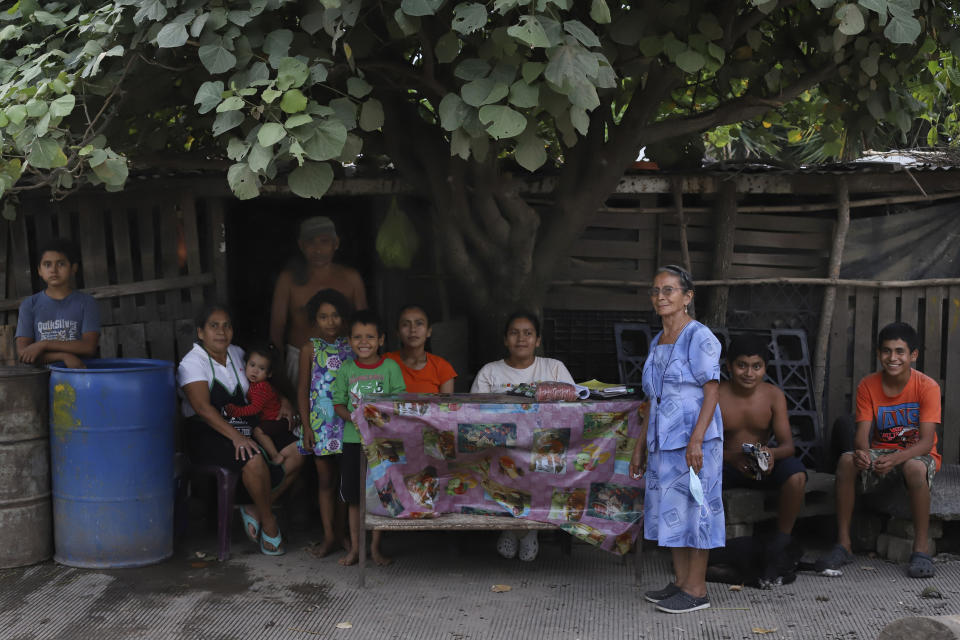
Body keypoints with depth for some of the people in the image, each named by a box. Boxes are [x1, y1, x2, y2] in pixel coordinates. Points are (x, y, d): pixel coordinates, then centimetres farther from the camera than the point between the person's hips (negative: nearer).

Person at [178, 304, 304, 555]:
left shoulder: (236, 354, 12)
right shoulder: (193, 363, -10)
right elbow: (203, 408, -22)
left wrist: (283, 402, 5)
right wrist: (236, 436, -33)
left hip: (243, 427, 8)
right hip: (205, 434, -7)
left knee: (296, 451, -10)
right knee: (253, 459, -33)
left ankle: (255, 510, -5)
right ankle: (268, 520, -12)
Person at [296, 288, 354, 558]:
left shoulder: (351, 346, 5)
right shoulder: (311, 349, 2)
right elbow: (302, 389, 3)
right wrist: (306, 426, -4)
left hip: (348, 421, 1)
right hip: (321, 422, 0)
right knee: (325, 479, 5)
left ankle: (343, 529, 12)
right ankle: (329, 535, 12)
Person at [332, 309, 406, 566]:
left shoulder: (390, 367, -2)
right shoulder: (346, 370, 4)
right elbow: (338, 403, 5)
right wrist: (353, 417, -14)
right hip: (353, 439, 2)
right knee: (353, 496, 8)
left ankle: (375, 547, 17)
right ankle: (355, 546, 19)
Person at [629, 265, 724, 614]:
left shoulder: (699, 337, -10)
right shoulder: (657, 343, 14)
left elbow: (712, 391, -15)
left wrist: (695, 440, -22)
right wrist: (640, 445, 17)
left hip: (693, 439, -8)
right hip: (663, 441, 8)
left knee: (694, 507, -2)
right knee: (670, 509, 12)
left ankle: (697, 589, 6)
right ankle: (681, 582, 23)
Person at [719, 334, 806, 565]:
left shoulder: (774, 395, -6)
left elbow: (787, 444, -10)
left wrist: (772, 453, -35)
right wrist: (731, 457, -37)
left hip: (764, 466, 2)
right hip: (724, 463, -1)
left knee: (796, 474, -30)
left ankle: (782, 540, -11)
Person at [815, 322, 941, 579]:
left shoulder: (927, 387, -12)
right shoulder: (868, 386, -3)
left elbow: (926, 441, -19)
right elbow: (862, 434, -10)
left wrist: (896, 458, -38)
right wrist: (862, 452, -35)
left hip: (917, 455, -3)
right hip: (880, 454, 3)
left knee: (915, 468, -39)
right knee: (846, 460, -28)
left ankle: (920, 550, -24)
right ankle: (843, 545, -20)